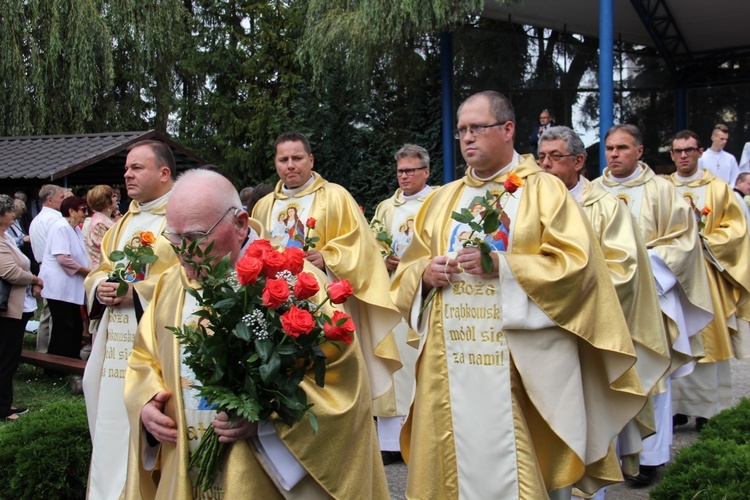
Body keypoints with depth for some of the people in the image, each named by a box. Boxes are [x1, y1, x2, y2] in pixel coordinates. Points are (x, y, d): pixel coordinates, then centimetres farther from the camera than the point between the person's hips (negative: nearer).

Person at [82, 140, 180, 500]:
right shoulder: (125, 222, 19)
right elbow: (102, 269, 22)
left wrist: (138, 293, -18)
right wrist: (100, 288, -1)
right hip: (117, 342, 8)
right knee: (112, 425, 13)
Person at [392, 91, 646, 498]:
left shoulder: (545, 191, 2)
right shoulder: (442, 199, 15)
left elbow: (576, 265, -9)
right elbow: (408, 268, 17)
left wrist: (503, 265, -17)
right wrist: (425, 273, -6)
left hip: (520, 364, -4)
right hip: (450, 362, 4)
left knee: (516, 465, 0)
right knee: (454, 458, 7)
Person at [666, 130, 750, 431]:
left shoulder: (718, 189, 5)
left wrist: (703, 240, -11)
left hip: (706, 276, -2)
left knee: (708, 339, -3)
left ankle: (709, 410, 4)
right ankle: (677, 407, 9)